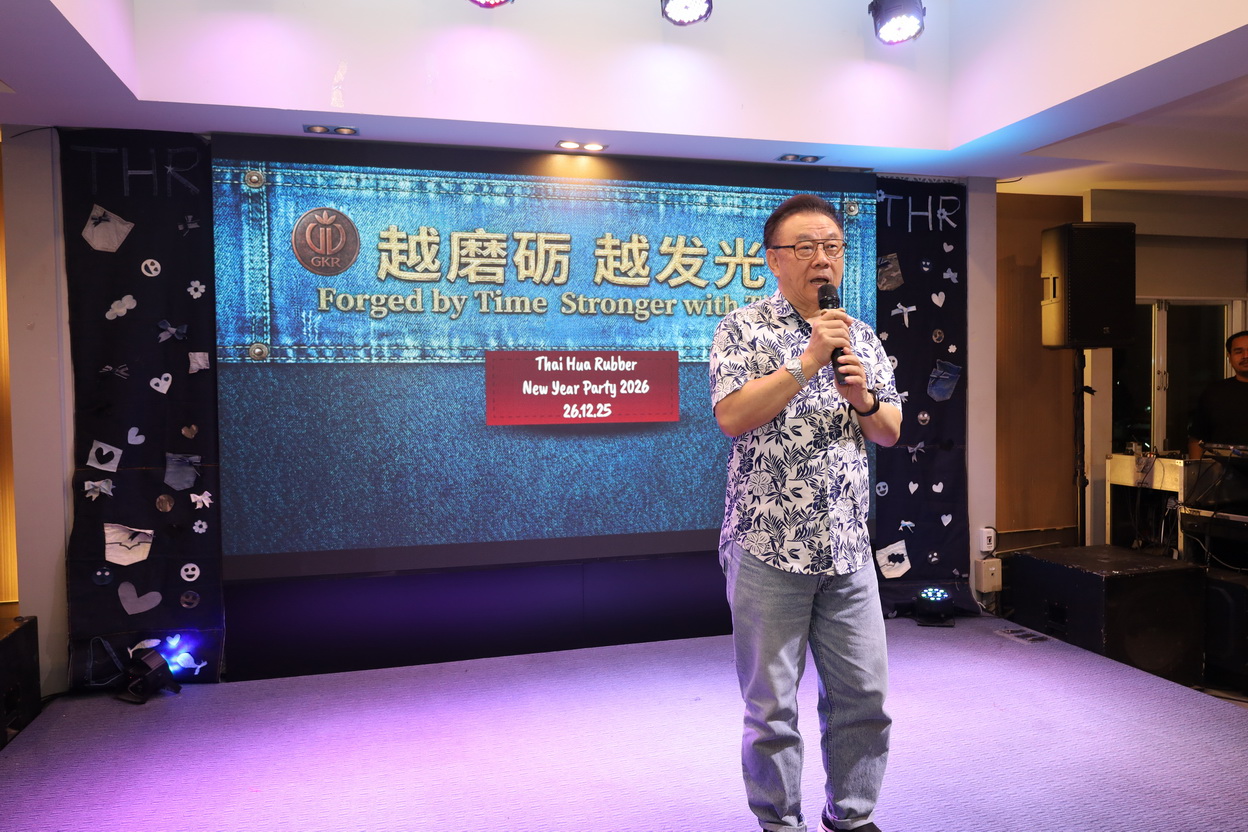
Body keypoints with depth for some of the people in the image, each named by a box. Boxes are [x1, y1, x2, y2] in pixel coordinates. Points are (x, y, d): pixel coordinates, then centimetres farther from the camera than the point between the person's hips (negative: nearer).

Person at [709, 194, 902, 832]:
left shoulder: (861, 337, 12)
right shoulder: (743, 329, -3)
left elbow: (890, 432, 14)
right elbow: (731, 416, -16)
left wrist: (863, 397, -7)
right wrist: (808, 361, -19)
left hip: (847, 547, 5)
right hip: (768, 547, -4)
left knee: (864, 695, 13)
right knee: (772, 705, 7)